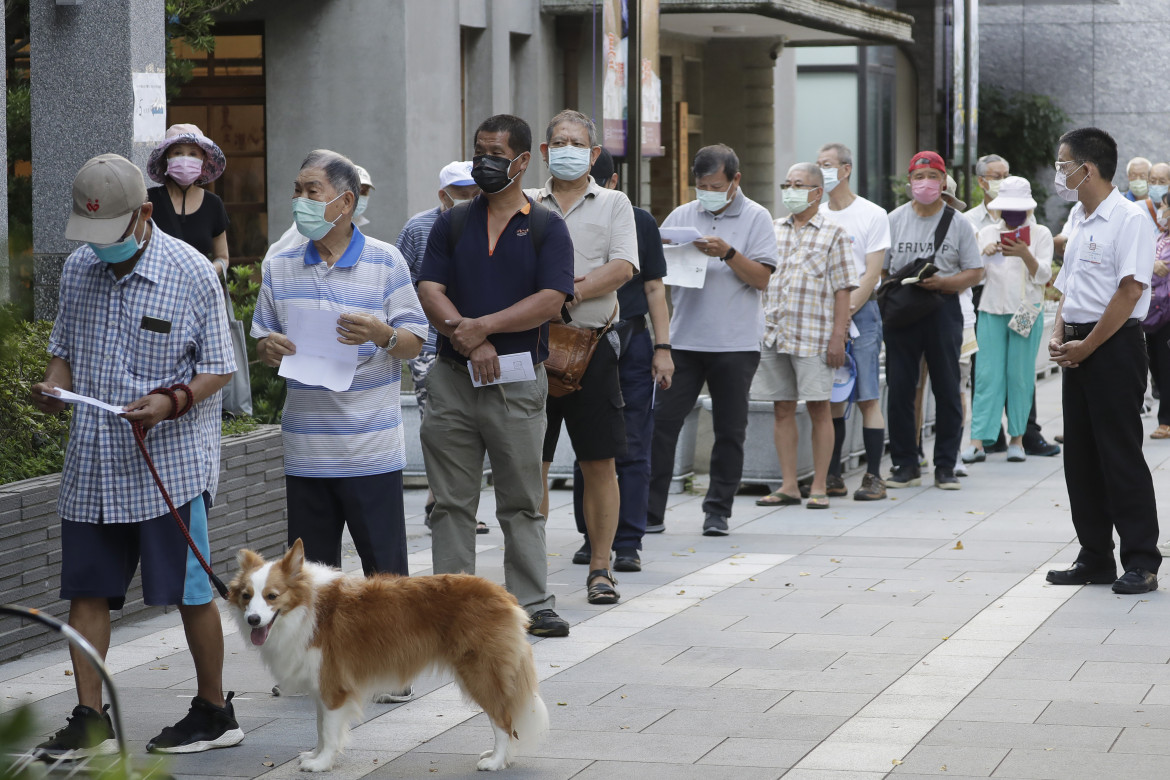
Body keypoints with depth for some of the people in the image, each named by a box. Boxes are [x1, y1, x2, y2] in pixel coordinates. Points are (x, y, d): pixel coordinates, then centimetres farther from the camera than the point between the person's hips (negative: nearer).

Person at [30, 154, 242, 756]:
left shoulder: (190, 272, -8)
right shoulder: (78, 269, 7)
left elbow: (218, 368, -5)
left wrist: (170, 402, -23)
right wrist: (54, 385, -3)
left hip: (171, 463, -5)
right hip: (92, 464, 5)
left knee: (190, 591, 2)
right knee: (86, 590, 4)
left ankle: (214, 712, 16)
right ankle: (90, 720, 12)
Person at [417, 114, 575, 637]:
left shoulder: (547, 227, 3)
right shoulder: (452, 223, 11)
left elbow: (550, 300, -9)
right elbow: (430, 290, 1)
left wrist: (483, 327, -15)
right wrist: (467, 337, -15)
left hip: (518, 379, -2)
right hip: (453, 378, 2)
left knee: (522, 503, 4)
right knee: (452, 501, 5)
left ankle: (532, 604, 9)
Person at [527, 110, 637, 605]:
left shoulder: (613, 204, 8)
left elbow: (623, 267, -6)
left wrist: (569, 294, -14)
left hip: (591, 345, -1)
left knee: (599, 464, 0)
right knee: (531, 463, 2)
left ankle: (600, 568, 8)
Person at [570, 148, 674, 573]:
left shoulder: (639, 222, 4)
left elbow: (654, 288, 6)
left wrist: (662, 348, -1)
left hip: (632, 343, 0)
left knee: (632, 449, -2)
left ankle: (628, 543, 1)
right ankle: (591, 538, 16)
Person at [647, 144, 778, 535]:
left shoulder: (756, 218, 1)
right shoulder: (681, 216, 10)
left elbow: (762, 278, -6)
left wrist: (728, 253, -19)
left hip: (736, 343, -2)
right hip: (684, 338, 3)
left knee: (729, 430, 4)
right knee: (662, 421, -3)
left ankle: (718, 511, 14)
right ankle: (651, 512, 1)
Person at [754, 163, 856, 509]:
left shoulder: (833, 233, 3)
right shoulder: (772, 230, 14)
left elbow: (842, 289, -1)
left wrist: (838, 336, -9)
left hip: (814, 334, -4)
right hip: (773, 332, 4)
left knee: (818, 407, -2)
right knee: (782, 408, 5)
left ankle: (819, 487, 3)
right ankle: (789, 486, 10)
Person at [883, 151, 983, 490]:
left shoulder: (957, 223, 5)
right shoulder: (895, 220, 9)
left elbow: (975, 272, 2)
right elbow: (879, 268, 11)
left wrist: (942, 282, -14)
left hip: (943, 309, -1)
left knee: (947, 390, 1)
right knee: (899, 389, 1)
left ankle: (945, 465, 9)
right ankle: (905, 464, 10)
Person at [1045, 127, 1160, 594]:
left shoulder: (1128, 218, -12)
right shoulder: (1077, 218, 14)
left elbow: (1129, 291, -18)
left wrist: (1086, 346, -16)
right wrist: (1058, 337, 5)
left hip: (1114, 348, -8)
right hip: (1078, 351, 8)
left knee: (1121, 457, -6)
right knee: (1080, 458, 9)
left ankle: (1141, 562, 0)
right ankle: (1095, 559, 17)